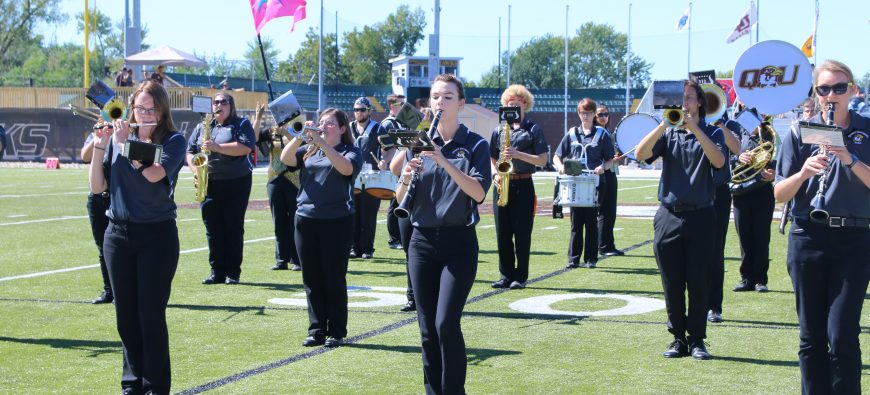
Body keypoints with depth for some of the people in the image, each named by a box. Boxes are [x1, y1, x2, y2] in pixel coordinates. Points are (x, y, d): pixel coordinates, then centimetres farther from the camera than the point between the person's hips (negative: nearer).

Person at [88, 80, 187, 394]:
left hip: (157, 235, -4)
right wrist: (100, 146, -7)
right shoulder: (117, 138, 6)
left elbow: (154, 174, -23)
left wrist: (125, 142, -15)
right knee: (126, 315, 9)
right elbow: (97, 187, 2)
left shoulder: (173, 141, -4)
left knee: (151, 314, -3)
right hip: (118, 234, 4)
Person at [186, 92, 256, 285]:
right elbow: (190, 151, 13)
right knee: (213, 229, 4)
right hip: (209, 185, 4)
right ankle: (217, 272, 8)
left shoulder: (241, 124, 2)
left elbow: (245, 147, -15)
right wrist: (195, 168, -7)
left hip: (236, 184, -4)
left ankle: (233, 273, 3)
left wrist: (217, 147, -21)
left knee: (233, 229, -1)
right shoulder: (201, 128, 16)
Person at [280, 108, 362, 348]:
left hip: (336, 222, -4)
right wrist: (300, 137, -15)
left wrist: (321, 142, -25)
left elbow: (346, 168, -21)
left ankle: (337, 332, 7)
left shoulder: (350, 152, 1)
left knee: (334, 279, 0)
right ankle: (317, 330, 14)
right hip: (306, 220, 4)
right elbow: (285, 159, -2)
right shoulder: (308, 151, 14)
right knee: (312, 279, 7)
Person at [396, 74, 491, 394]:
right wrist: (408, 176, -16)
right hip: (422, 242, 4)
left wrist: (445, 162, -26)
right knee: (427, 328, 4)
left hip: (459, 243, -4)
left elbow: (479, 193, -17)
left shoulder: (475, 145, -2)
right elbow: (401, 200, 5)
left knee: (446, 323, -14)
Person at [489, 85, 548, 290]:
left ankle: (520, 277, 5)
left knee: (522, 233, -2)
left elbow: (542, 160, -6)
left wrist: (517, 154, -17)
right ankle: (506, 275, 12)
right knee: (503, 232, 5)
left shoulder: (533, 130, 1)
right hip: (502, 185, 4)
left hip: (523, 186, -4)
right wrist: (495, 174, -4)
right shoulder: (499, 130, 13)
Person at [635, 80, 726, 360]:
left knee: (698, 283, 1)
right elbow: (641, 154, -8)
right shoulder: (668, 133, 9)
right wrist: (665, 124, -18)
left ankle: (697, 339, 10)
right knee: (672, 284, 5)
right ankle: (678, 338, 14)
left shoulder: (710, 133, 5)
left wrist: (694, 128, -20)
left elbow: (718, 161, -16)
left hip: (700, 216, -2)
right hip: (669, 216, 2)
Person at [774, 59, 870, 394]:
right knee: (811, 336, 6)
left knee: (842, 335, -8)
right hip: (808, 239, 1)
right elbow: (779, 194, 2)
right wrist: (803, 172, -17)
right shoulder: (800, 133, 4)